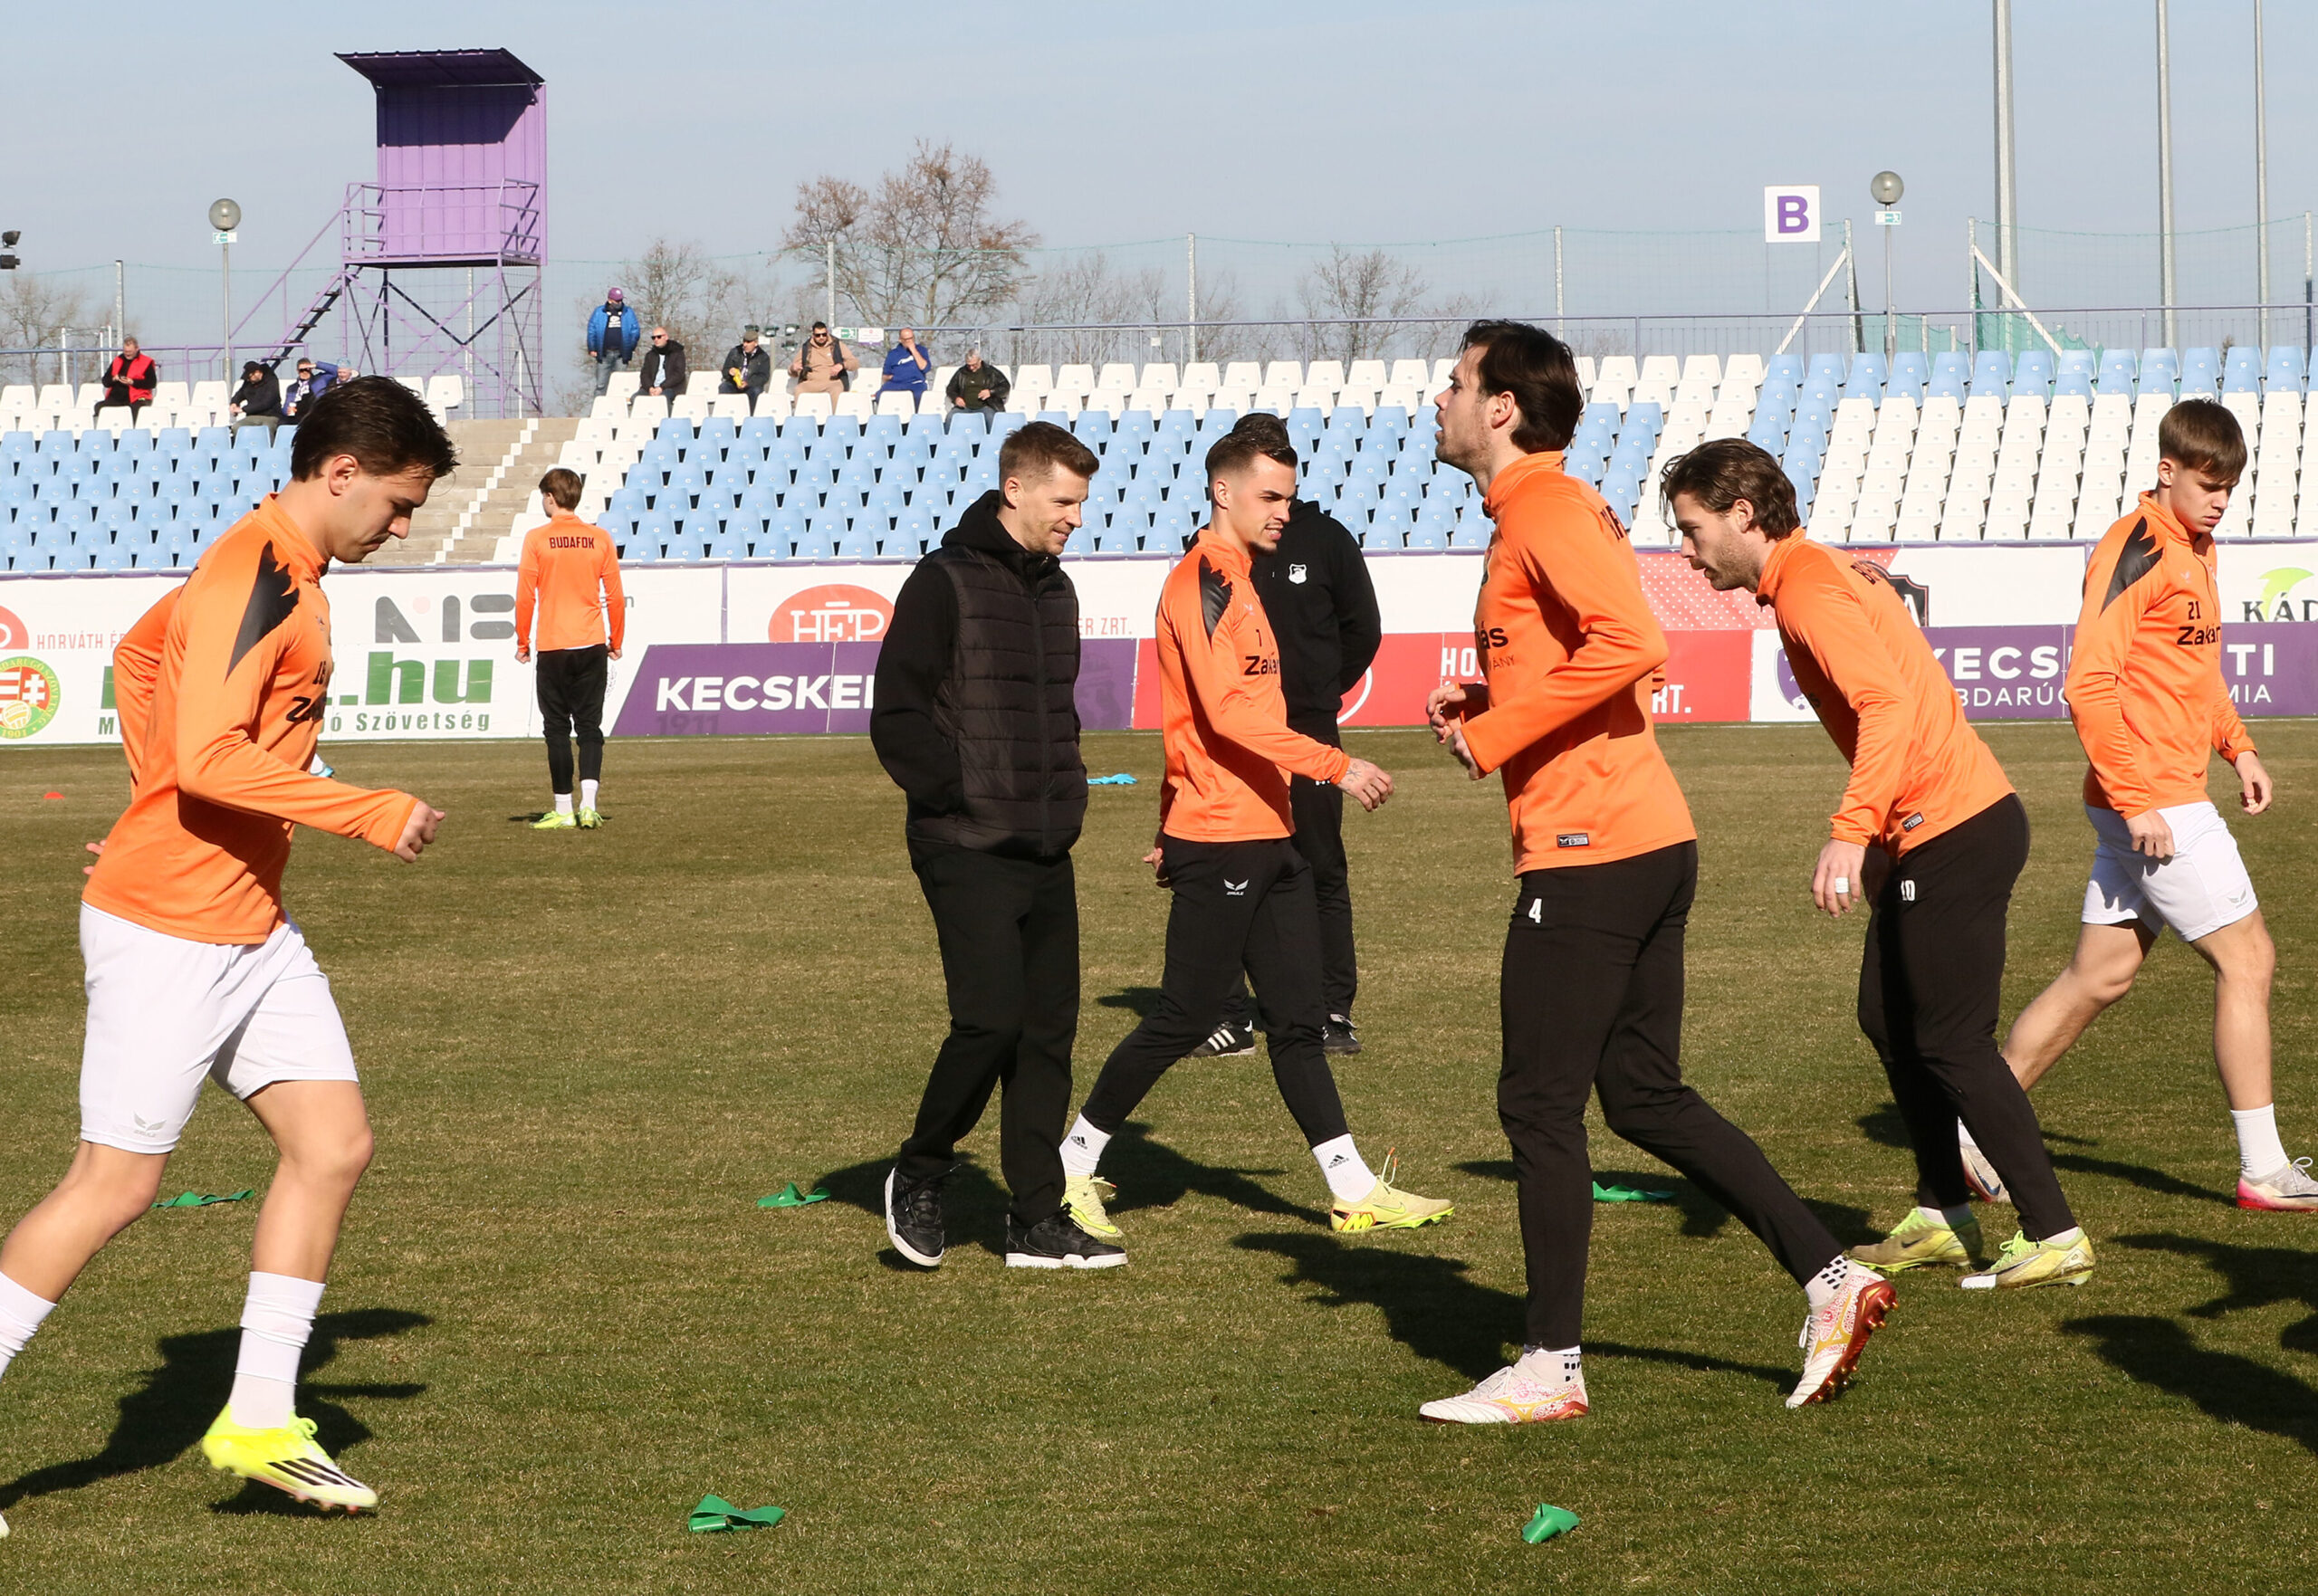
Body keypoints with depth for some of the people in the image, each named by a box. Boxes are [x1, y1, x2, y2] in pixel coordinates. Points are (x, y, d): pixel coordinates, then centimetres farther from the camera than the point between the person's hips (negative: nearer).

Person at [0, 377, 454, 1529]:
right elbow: (212, 759, -28)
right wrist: (373, 815, -23)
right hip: (166, 929, -10)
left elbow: (140, 662, 26)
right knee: (116, 1183, -4)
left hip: (252, 929, 10)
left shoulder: (281, 571, 11)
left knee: (333, 1145, 5)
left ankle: (258, 1424, 11)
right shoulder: (254, 575, -19)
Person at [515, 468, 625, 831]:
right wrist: (616, 641, 14)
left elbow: (525, 596, -6)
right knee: (590, 726, 7)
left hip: (552, 647, -2)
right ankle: (588, 805, -6)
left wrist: (522, 642, 5)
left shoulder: (537, 539, -5)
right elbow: (615, 596, 3)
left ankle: (563, 811, 4)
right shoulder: (600, 539, 2)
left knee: (557, 728, 4)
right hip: (591, 645, 2)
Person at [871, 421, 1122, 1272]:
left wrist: (1066, 792, 12)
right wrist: (958, 795, -15)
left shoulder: (1056, 590, 15)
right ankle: (918, 1176, 7)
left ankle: (1038, 1220, 10)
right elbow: (896, 717, -11)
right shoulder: (945, 585, -8)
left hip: (1046, 851, 7)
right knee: (992, 1018, -15)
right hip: (967, 851, -7)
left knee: (1049, 1029, 5)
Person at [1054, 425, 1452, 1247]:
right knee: (1182, 1017, -3)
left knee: (1297, 1016, 7)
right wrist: (1335, 766, -25)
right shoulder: (1201, 583, -12)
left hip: (1265, 837, 9)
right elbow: (1229, 712, -22)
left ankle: (1354, 1191, 6)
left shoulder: (1234, 583, 19)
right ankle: (1072, 1168, 9)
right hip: (1221, 841, -9)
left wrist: (1172, 827, 23)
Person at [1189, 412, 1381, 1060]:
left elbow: (1363, 631, 10)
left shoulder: (1325, 538, 2)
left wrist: (1320, 691, 7)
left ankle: (1334, 1012, 8)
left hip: (1311, 735, -1)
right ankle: (1231, 1015, 5)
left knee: (1323, 874, 3)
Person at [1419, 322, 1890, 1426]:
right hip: (1647, 839, 10)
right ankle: (1830, 1276, 12)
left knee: (1540, 1108, -2)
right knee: (1646, 1097, 14)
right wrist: (1485, 704, 11)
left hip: (1588, 853, -10)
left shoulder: (1545, 509, -13)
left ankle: (1550, 1368, 4)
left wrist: (1493, 736, -20)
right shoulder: (1544, 511, 18)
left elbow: (1630, 642, -27)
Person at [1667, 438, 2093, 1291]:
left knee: (1951, 1044, -5)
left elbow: (1888, 703, -29)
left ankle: (2055, 1235, 0)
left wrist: (1851, 830, -34)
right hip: (1932, 829, 11)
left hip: (1954, 833, -11)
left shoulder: (1806, 588, -16)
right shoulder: (1829, 570, 16)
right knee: (1888, 1019, 17)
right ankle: (1941, 1217, 23)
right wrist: (1877, 841, 22)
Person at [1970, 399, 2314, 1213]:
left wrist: (2237, 746, 16)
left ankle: (1974, 1129, 18)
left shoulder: (2195, 549, 15)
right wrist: (2135, 799, -22)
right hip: (2152, 799, -9)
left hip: (2156, 802, 9)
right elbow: (2089, 684, -20)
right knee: (2246, 959, -5)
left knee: (2101, 974, 12)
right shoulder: (2133, 550, -15)